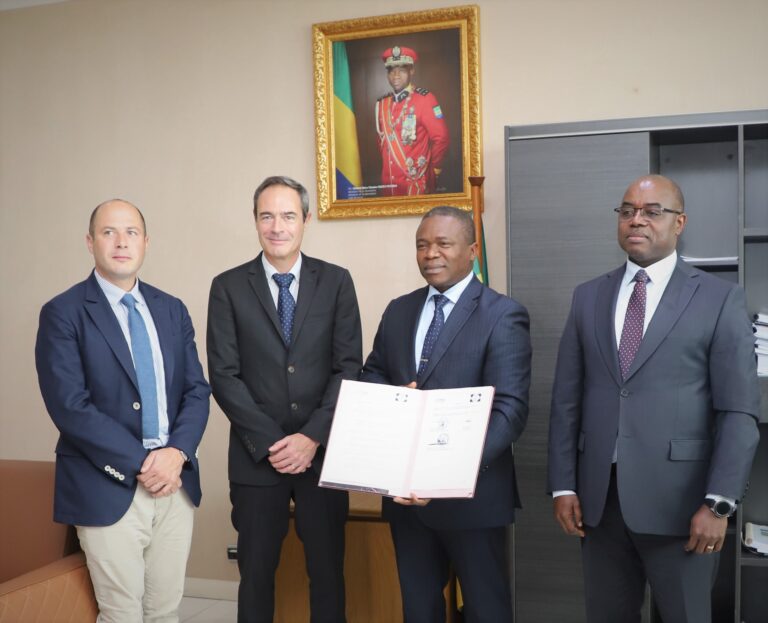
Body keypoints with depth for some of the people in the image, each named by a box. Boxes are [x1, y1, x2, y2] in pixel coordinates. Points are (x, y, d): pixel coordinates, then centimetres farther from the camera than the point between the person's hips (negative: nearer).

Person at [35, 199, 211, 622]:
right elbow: (69, 406, -13)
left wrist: (177, 452, -10)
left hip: (176, 482, 4)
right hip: (109, 489, -4)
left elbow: (197, 390, 7)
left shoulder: (172, 310, 10)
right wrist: (140, 464, -16)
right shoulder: (62, 313, -5)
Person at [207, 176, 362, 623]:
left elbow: (349, 368, -2)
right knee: (256, 570, 9)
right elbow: (224, 375, -3)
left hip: (323, 452, 1)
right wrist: (270, 442, -10)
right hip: (257, 455, 0)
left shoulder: (336, 281, 3)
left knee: (328, 569, 9)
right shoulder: (229, 287, 2)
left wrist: (312, 438, -11)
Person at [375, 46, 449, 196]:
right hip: (389, 183, 5)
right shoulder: (382, 103, 8)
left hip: (416, 183, -5)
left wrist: (433, 171, -3)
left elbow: (441, 138, -9)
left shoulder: (424, 99, -9)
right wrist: (386, 169, 15)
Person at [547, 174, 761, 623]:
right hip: (599, 497, 3)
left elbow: (739, 412, -6)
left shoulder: (720, 298, -1)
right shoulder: (588, 297, 9)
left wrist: (719, 502, -12)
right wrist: (563, 485, 3)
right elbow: (567, 400, 7)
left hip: (678, 499, -3)